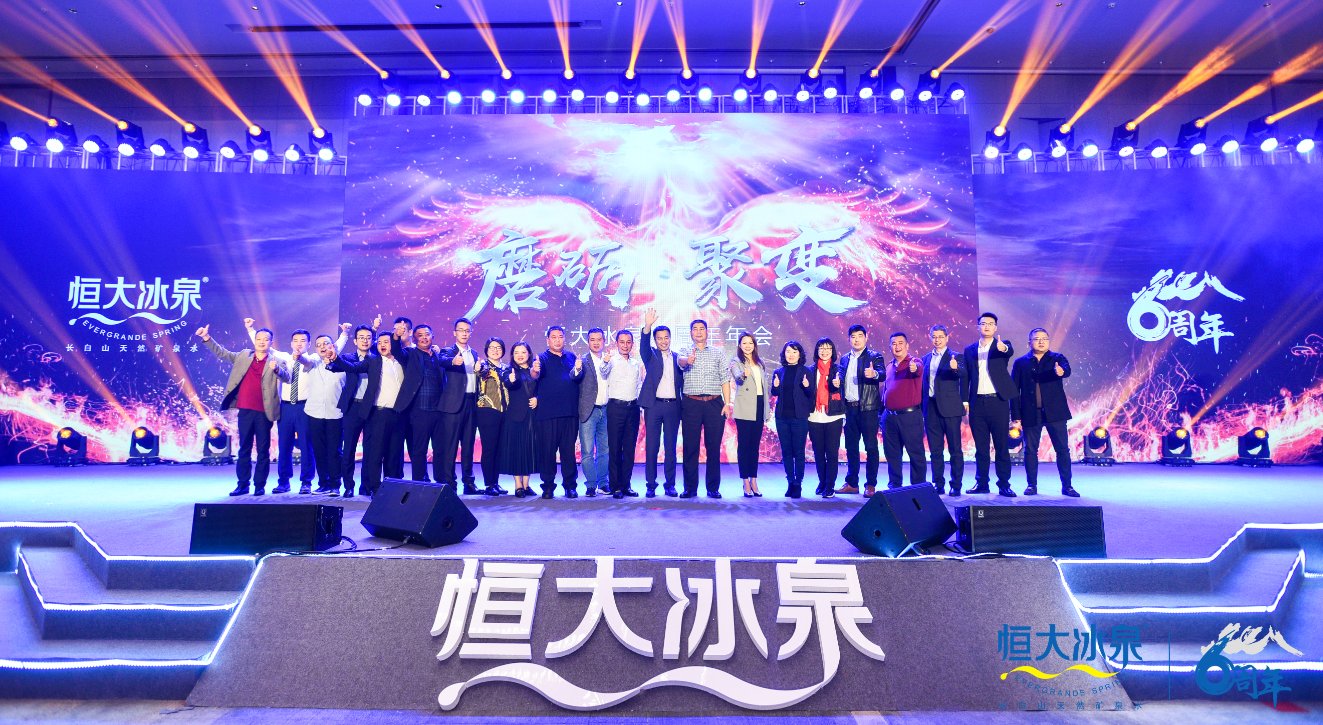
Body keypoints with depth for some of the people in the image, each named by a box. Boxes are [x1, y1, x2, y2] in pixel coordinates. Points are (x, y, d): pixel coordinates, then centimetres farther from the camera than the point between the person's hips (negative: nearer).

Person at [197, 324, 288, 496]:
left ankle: (260, 485, 10)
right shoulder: (244, 356, 12)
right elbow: (222, 353, 17)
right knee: (244, 449, 9)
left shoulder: (275, 361, 0)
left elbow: (286, 376, -15)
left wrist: (276, 368, -36)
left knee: (263, 450, 3)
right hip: (245, 410, 3)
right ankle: (243, 485, 16)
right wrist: (206, 338, 8)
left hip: (264, 412, -3)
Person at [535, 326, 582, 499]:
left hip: (570, 412, 2)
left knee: (569, 450, 4)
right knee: (548, 450, -1)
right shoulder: (542, 358, 7)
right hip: (548, 413, -2)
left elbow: (578, 377, 1)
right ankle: (548, 486, 8)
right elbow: (536, 375, -13)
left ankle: (570, 486, 11)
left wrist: (577, 369, -23)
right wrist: (535, 370, -37)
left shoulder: (571, 357, 16)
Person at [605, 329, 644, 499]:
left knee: (630, 447, 6)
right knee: (615, 448, -3)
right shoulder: (612, 361, 1)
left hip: (633, 407, 4)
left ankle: (626, 485, 13)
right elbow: (603, 372, -20)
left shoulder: (637, 362, 16)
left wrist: (641, 403, 11)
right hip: (616, 407, -4)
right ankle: (615, 487, 3)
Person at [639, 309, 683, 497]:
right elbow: (644, 346, -16)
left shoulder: (677, 358, 13)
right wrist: (647, 326, -33)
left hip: (673, 406, 2)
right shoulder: (651, 356, 7)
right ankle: (651, 485, 10)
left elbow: (682, 383, 13)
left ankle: (670, 484, 15)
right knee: (651, 447, 1)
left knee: (671, 447, 6)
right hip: (654, 406, -2)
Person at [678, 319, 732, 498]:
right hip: (691, 404, -1)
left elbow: (725, 380, 8)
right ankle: (690, 488, 9)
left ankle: (713, 488, 10)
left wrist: (727, 403, -3)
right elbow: (681, 362, -15)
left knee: (714, 447, 2)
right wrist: (687, 360, -40)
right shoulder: (685, 352, 9)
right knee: (690, 447, 1)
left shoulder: (718, 354, 13)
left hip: (714, 403, 1)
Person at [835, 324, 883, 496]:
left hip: (868, 408, -5)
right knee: (851, 447, 11)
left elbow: (882, 374, -18)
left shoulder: (874, 357, -1)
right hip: (849, 409, 5)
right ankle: (851, 483, 20)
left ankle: (870, 485, 4)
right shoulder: (844, 360, 16)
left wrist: (874, 374, -39)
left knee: (871, 447, -2)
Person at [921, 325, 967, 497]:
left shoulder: (955, 357, 0)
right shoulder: (926, 359, 15)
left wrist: (955, 368, -43)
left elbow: (964, 373, -19)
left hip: (949, 408, -4)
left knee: (955, 449, 0)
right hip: (931, 408, 5)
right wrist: (922, 407, 6)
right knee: (935, 450, 8)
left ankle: (956, 486, 6)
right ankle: (938, 484, 15)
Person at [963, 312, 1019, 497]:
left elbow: (1010, 351, -19)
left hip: (998, 402, -2)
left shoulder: (1002, 346, 5)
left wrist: (1003, 348, -43)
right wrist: (965, 400, 2)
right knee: (980, 447, 7)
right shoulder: (970, 350, 13)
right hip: (977, 403, 2)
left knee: (1002, 445, 0)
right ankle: (981, 483, 13)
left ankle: (1004, 484, 6)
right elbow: (965, 377, 11)